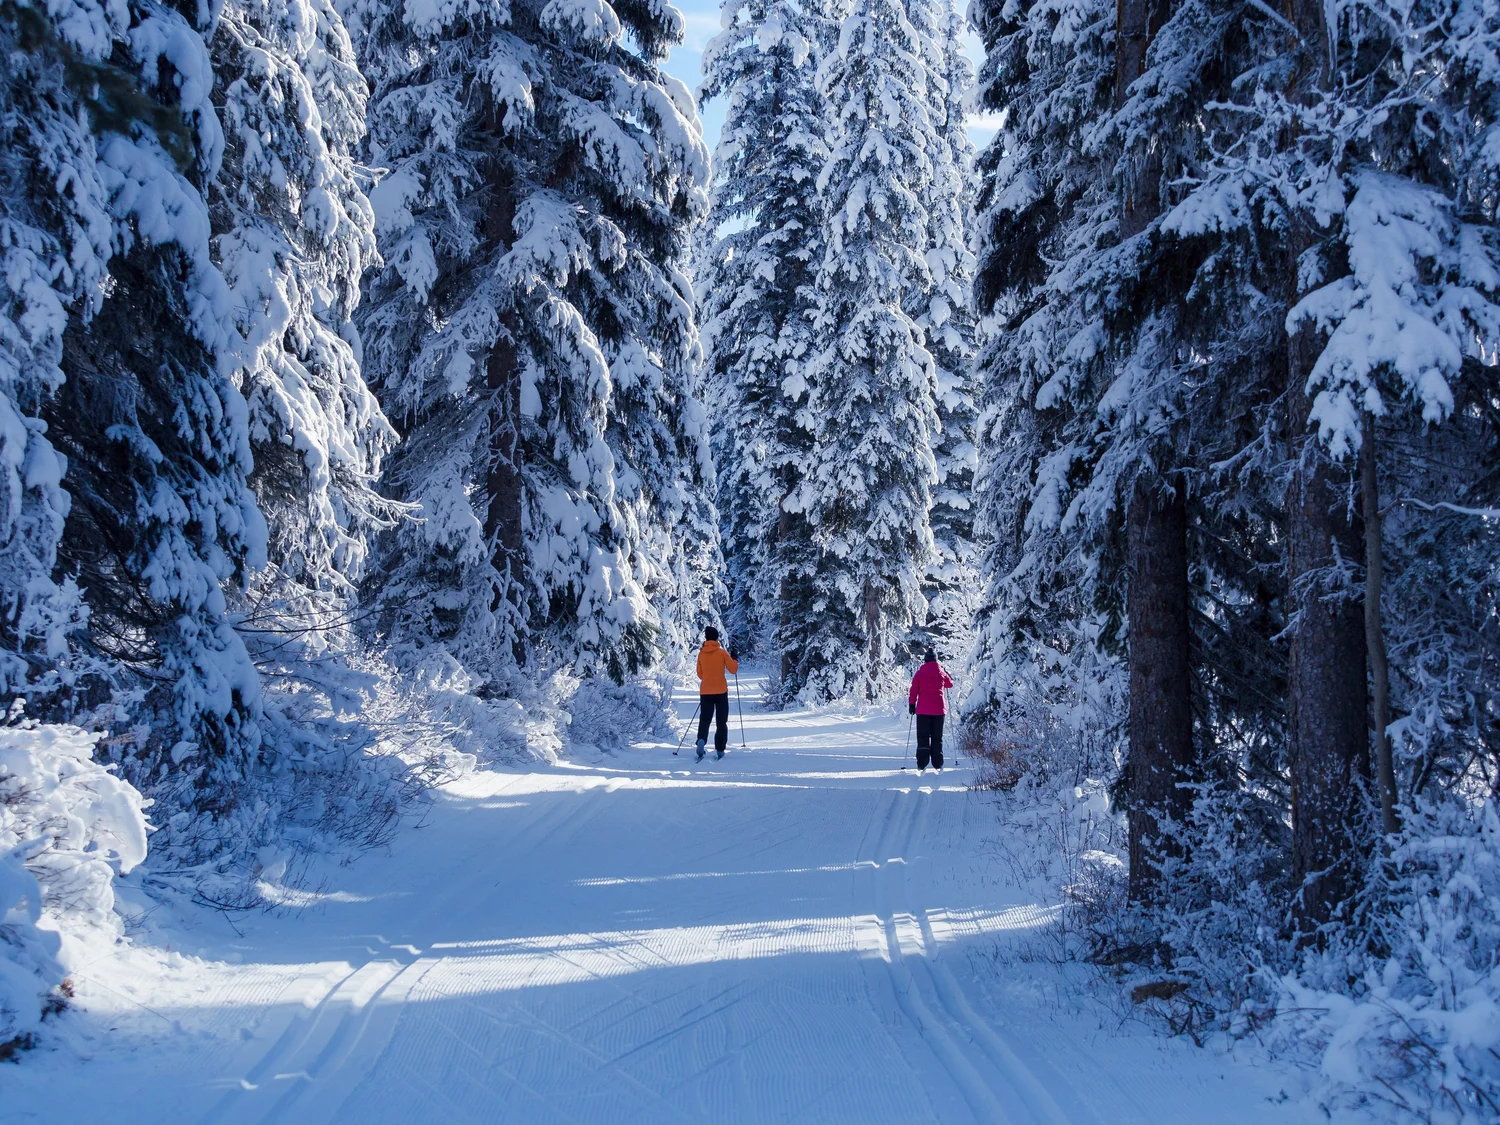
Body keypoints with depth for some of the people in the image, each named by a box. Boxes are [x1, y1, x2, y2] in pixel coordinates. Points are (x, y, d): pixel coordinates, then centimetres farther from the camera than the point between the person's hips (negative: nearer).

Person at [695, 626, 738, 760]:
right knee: (721, 721, 7)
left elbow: (700, 674, 12)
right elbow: (733, 669, -3)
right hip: (721, 691, -2)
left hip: (705, 692, 2)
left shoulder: (701, 653, 2)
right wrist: (735, 661, 17)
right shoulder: (722, 652, -6)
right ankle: (720, 749, 4)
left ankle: (701, 740, -24)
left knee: (704, 719, 4)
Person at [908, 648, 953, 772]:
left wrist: (911, 705, 5)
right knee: (937, 737, 9)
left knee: (923, 737, 2)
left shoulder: (920, 673, -2)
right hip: (939, 709, 1)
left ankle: (922, 764, -9)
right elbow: (950, 683, 21)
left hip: (923, 710, -1)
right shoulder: (941, 673, 2)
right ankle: (937, 764, 8)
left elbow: (913, 690, -3)